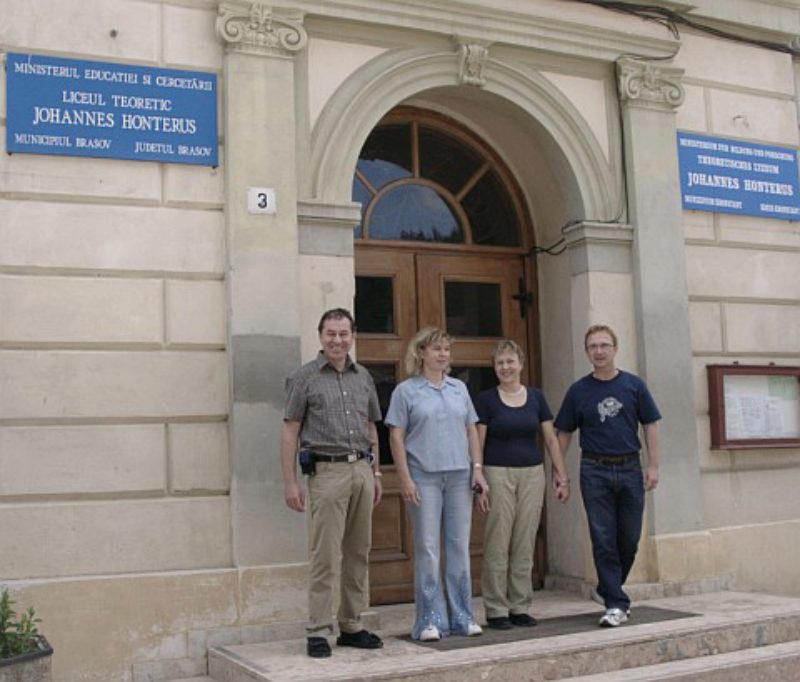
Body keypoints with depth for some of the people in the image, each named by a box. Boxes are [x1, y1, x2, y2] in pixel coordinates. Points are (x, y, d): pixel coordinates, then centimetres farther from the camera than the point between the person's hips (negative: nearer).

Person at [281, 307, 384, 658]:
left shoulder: (363, 377, 14)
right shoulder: (304, 377, -1)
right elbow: (290, 432, -2)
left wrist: (375, 474, 15)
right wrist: (290, 482, -8)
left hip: (361, 470, 5)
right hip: (327, 472, -5)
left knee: (358, 554, 9)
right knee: (324, 556, -6)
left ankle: (351, 626, 18)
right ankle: (318, 632, 2)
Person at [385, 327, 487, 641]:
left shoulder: (459, 388, 12)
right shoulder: (406, 391, 0)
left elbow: (471, 431, 14)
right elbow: (396, 437, -3)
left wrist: (477, 468, 5)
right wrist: (405, 479, -10)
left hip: (459, 476, 4)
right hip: (424, 477, -4)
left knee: (459, 546, 8)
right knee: (427, 548, -2)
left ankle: (461, 616, 17)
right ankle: (430, 619, 7)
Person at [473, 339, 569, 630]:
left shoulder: (536, 397, 8)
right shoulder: (486, 399, -1)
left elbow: (551, 439, 10)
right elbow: (477, 444, -2)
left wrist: (562, 476, 4)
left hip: (532, 474, 3)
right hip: (498, 474, -3)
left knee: (525, 545, 6)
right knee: (497, 545, -3)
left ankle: (520, 607, 15)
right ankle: (496, 610, 6)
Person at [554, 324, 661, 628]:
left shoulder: (633, 385, 3)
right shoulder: (578, 391, 2)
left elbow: (650, 426, 5)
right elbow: (564, 433, 6)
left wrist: (653, 465, -3)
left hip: (629, 469, 1)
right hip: (595, 471, -1)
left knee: (629, 538, 6)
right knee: (603, 540, -2)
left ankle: (607, 588, 28)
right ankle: (616, 604, 4)